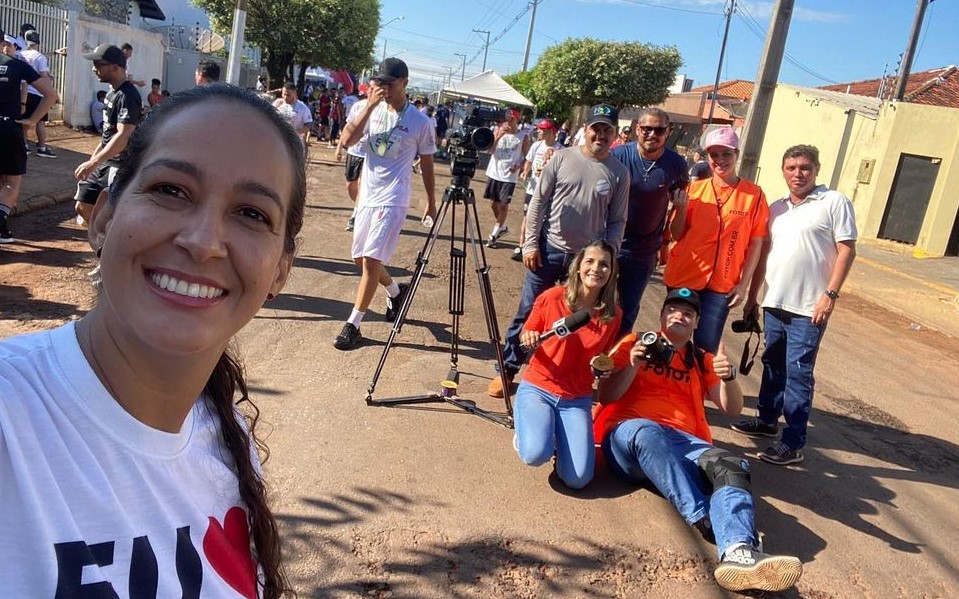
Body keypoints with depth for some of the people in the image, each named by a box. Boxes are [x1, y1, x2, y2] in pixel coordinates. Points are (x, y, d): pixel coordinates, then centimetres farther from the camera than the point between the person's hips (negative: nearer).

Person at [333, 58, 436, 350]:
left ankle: (353, 326, -3)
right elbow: (347, 139, -11)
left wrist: (431, 202, 9)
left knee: (371, 260, -12)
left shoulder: (420, 122, -4)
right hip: (366, 196, 5)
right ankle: (396, 291, 41)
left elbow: (426, 164, 5)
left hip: (392, 200, -5)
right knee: (361, 258, 14)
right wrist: (370, 105, -16)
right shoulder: (370, 110, 3)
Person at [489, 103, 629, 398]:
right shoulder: (561, 157, -1)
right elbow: (538, 203, 0)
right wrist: (530, 243, -5)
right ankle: (507, 369, 17)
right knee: (527, 313, 4)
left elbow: (617, 221, 6)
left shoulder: (619, 172, 2)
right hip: (549, 249, -1)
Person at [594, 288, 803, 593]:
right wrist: (633, 365, -8)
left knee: (731, 466, -28)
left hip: (682, 441, 3)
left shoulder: (702, 361, 25)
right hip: (628, 433, -3)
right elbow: (606, 396, 8)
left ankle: (739, 552, -53)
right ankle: (705, 522, -43)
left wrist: (728, 377, -6)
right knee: (648, 432, -39)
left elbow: (732, 409, 14)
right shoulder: (635, 343, 17)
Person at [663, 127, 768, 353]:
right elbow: (676, 235, 4)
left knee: (706, 348, 0)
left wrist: (744, 284, -4)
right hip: (682, 278, 2)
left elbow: (756, 243, 0)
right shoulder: (694, 189, 1)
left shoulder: (754, 194, -3)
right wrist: (681, 208, -13)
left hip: (721, 285, -1)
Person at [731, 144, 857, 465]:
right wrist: (752, 296, 15)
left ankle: (793, 442, 5)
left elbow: (846, 250, -8)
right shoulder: (776, 208, 12)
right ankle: (767, 420, 34)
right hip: (774, 303, 6)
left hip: (809, 309, -6)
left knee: (798, 373, -3)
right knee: (772, 365, 18)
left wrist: (830, 294, -15)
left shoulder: (835, 202, -5)